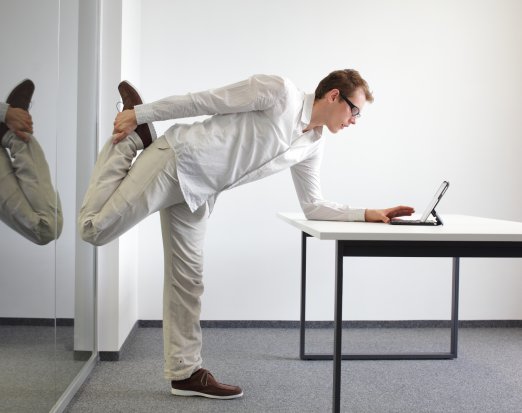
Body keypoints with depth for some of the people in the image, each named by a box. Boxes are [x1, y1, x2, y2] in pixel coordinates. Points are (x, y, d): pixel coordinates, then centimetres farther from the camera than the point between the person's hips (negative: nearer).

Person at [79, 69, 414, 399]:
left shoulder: (313, 147, 9)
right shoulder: (279, 90, -14)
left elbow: (312, 206, 12)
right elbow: (202, 101, -13)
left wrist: (368, 214, 1)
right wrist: (139, 113, -11)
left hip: (198, 194, 7)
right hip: (174, 161, -7)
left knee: (188, 280, 6)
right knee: (96, 229, -11)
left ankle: (185, 372, 15)